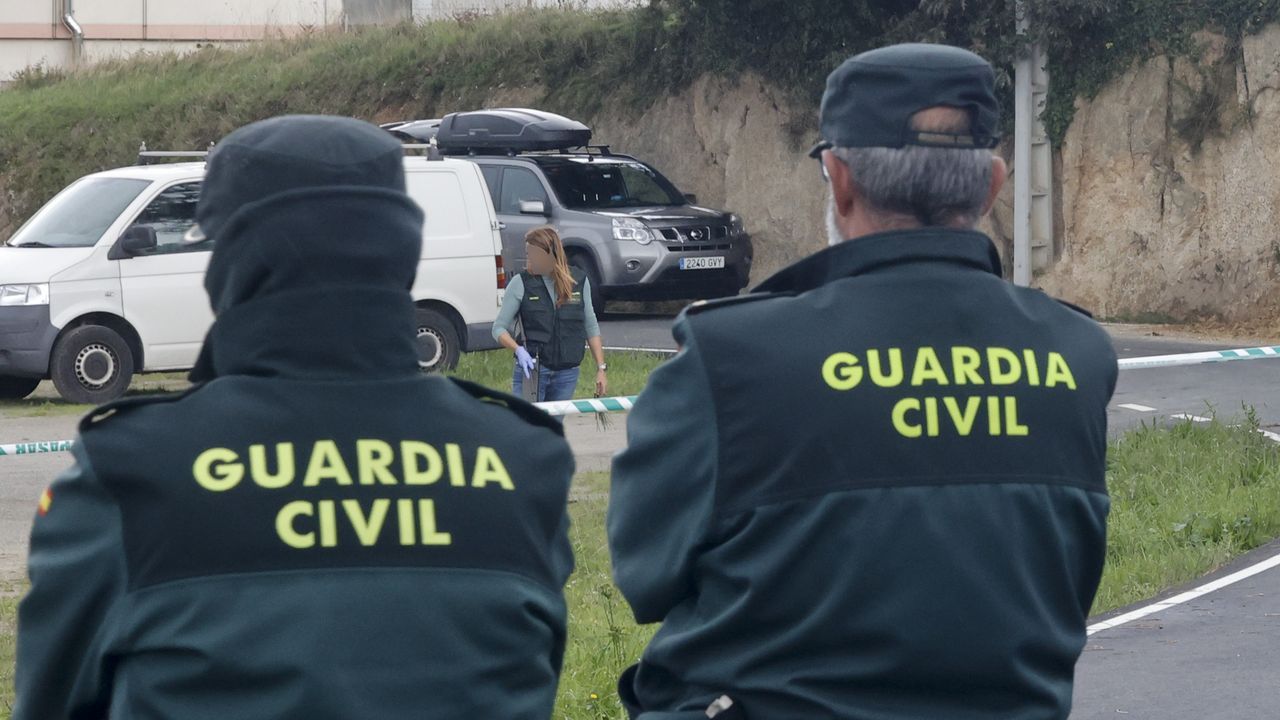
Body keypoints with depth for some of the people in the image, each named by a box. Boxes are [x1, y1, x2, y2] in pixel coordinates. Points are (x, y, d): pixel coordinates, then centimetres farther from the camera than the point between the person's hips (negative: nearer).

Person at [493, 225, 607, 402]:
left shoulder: (579, 281, 4)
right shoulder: (521, 284, -3)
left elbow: (591, 327, 13)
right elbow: (499, 328, 0)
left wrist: (601, 368, 7)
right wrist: (518, 350, -19)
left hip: (567, 374, 2)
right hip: (531, 369, -2)